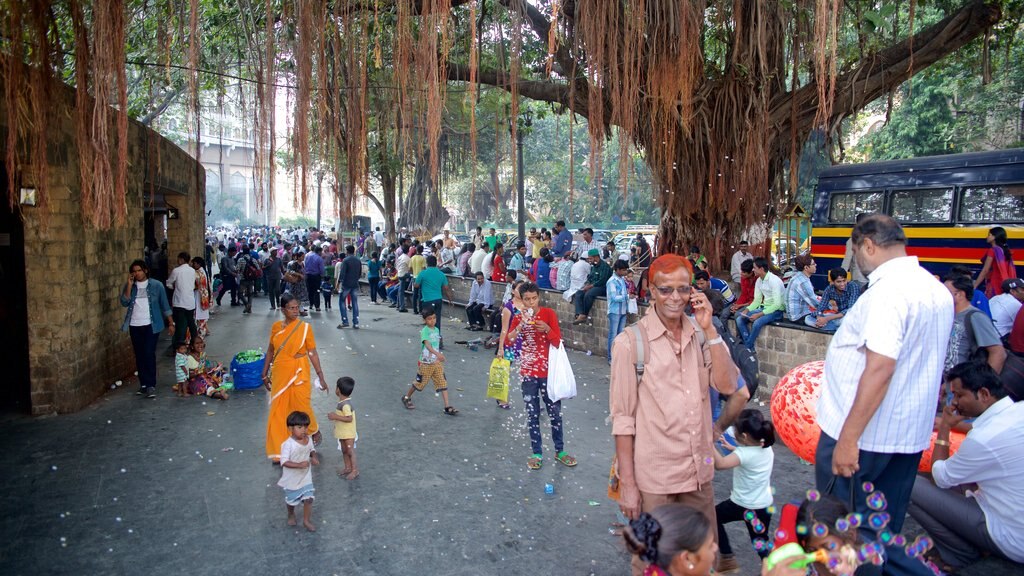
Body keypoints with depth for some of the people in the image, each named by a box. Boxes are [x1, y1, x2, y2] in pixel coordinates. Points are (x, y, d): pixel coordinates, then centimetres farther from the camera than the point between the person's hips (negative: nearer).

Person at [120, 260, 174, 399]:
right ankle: (143, 384, 17)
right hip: (135, 326, 3)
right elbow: (124, 302, -9)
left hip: (151, 325, -3)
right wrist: (130, 284, -14)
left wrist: (170, 323, -1)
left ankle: (151, 385, -5)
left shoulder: (156, 285, -2)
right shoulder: (129, 286, 6)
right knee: (139, 355, 8)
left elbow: (165, 305, 1)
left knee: (149, 354, -9)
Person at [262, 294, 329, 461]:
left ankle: (315, 431, 37)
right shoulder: (276, 327, 0)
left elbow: (313, 353, -7)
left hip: (298, 375, -3)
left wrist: (320, 376, -9)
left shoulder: (305, 328, -10)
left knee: (302, 407, 5)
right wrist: (265, 374, 11)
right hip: (279, 375, 3)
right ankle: (279, 451, 19)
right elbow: (270, 351, 9)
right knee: (278, 412, 7)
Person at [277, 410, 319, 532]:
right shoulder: (288, 444, -28)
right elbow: (284, 462, -30)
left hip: (306, 477, 3)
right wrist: (299, 465, -40)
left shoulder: (308, 440, -9)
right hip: (292, 479, -3)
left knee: (308, 499, 0)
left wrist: (314, 457, -10)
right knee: (291, 500, 19)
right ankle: (291, 515, 49)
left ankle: (306, 520, 20)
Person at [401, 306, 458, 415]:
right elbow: (427, 345, -33)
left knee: (443, 383, -2)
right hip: (426, 363, -6)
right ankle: (406, 398, 35)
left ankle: (447, 407, -2)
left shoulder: (437, 330, 5)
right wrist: (437, 354, -47)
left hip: (437, 362, 6)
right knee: (419, 382, 10)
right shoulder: (424, 331, -17)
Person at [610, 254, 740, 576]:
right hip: (654, 479, -4)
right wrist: (627, 485, -10)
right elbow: (623, 418, -11)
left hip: (700, 473, 5)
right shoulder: (631, 342, -12)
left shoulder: (702, 334, 3)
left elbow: (727, 385, -9)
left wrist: (709, 330, -14)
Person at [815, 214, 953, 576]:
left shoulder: (888, 290, -19)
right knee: (882, 534, 18)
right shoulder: (937, 290, 11)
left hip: (864, 436, -9)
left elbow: (879, 369, -26)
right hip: (910, 434, 10)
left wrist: (848, 439, -24)